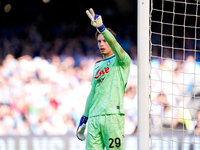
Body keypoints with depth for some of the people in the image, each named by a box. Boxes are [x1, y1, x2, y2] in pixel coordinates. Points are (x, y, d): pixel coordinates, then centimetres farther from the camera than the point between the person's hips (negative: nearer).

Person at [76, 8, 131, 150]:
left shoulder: (122, 61, 5)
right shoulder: (97, 66, 23)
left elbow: (114, 44, -16)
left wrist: (101, 27, -31)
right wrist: (83, 119, 24)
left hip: (113, 115, -6)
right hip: (94, 117, 6)